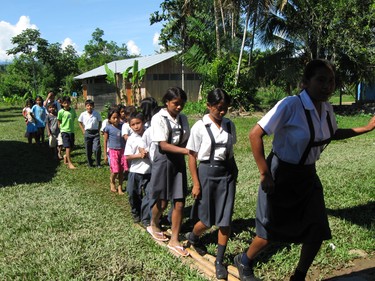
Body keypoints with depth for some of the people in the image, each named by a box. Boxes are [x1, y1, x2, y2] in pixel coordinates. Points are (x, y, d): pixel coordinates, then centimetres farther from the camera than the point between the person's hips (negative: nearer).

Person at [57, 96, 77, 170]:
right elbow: (59, 122, 3)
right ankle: (69, 163, -7)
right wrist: (62, 129, -3)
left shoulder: (72, 110, 4)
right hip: (64, 131, -4)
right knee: (67, 147, -9)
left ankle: (66, 156, 38)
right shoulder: (61, 112, -6)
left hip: (71, 131, 4)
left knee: (71, 147, 9)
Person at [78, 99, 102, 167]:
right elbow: (80, 122, 14)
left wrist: (98, 130, 3)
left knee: (97, 149, -12)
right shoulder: (83, 114, -1)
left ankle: (98, 164, 1)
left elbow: (100, 122, 10)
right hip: (87, 133, 2)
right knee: (88, 150, 8)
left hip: (95, 132, -1)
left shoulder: (96, 113, -3)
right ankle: (90, 164, 22)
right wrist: (83, 131, 6)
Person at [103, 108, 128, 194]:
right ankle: (112, 182, 23)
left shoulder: (122, 126, 1)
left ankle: (120, 187, 19)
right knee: (115, 171, -8)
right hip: (113, 151, -3)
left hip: (122, 151, 3)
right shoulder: (108, 128, -5)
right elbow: (105, 141, 1)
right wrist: (105, 154, 1)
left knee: (121, 171, 5)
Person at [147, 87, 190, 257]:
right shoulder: (158, 118, -12)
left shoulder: (183, 118, 4)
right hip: (163, 160, -4)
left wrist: (189, 151, -14)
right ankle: (153, 225, 40)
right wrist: (186, 151, -28)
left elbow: (186, 141, 8)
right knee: (162, 201, 8)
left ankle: (174, 240, 14)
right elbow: (163, 145, -19)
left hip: (179, 161, 4)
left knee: (179, 203, 2)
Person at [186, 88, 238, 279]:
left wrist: (234, 171, 12)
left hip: (227, 173, 3)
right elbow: (192, 156, -7)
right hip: (207, 173, -3)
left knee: (225, 221, 3)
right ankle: (192, 237, 41)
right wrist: (196, 183, -9)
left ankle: (219, 261, 18)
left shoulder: (229, 125, 2)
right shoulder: (200, 127, -9)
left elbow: (230, 152, 12)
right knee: (207, 220, 7)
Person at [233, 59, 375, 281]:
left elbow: (333, 134, 21)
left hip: (308, 176, 7)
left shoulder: (327, 110, -1)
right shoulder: (290, 106, -25)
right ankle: (244, 262, 36)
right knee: (272, 230, 6)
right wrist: (265, 174, -22)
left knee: (318, 230, 9)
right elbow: (255, 134, -23)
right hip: (281, 175, -7)